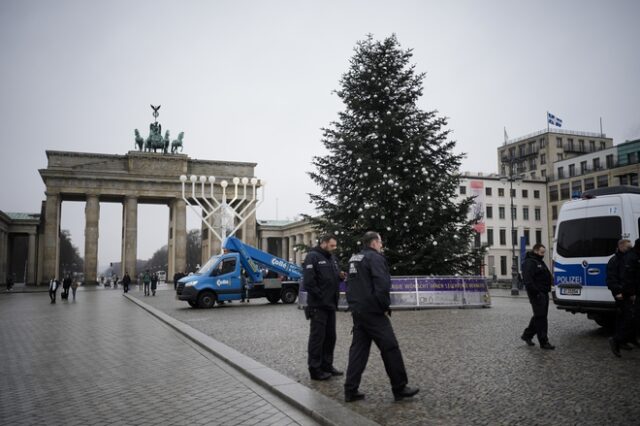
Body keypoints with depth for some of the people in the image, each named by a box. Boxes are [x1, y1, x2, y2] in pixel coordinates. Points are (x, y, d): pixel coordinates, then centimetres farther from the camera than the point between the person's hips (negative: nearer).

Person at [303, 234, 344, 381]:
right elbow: (308, 281, -18)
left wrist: (340, 275, -1)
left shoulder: (332, 258, 15)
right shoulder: (312, 256, -11)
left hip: (331, 304, 8)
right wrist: (320, 296, -16)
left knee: (330, 336, 14)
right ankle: (315, 369, 7)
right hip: (318, 305, -8)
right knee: (317, 337, -2)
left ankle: (327, 365, 25)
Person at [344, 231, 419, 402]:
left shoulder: (354, 259, 15)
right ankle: (400, 388, 9)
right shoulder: (375, 258, -12)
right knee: (390, 348, 1)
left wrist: (353, 304, 18)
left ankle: (350, 390, 9)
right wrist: (385, 306, -11)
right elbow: (382, 285, -22)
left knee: (358, 349, 10)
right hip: (373, 312, -9)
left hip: (357, 311, 9)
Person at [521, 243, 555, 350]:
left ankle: (527, 335, 27)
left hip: (543, 293, 10)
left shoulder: (540, 262, 21)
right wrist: (536, 292, -25)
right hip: (537, 295, -10)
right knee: (540, 317, -8)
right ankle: (544, 342, -4)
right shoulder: (529, 262, -12)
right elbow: (527, 280, -22)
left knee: (539, 317, 16)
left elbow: (547, 276, 30)